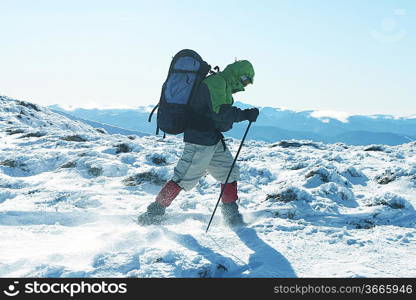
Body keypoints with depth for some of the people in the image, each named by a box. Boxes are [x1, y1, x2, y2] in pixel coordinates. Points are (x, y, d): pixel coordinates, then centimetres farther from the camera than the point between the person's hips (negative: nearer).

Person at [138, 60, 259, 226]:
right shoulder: (217, 82, -15)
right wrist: (245, 114, -21)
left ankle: (231, 215, 24)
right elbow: (220, 112, -25)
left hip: (214, 140, 11)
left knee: (230, 173, 14)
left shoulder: (222, 84, 18)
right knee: (184, 178, -8)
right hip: (201, 140, -11)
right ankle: (154, 213, -1)